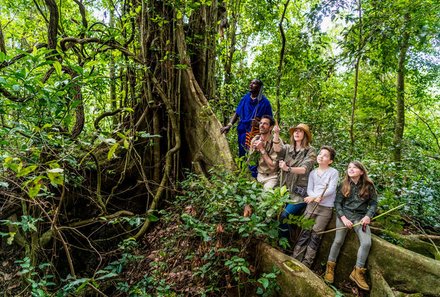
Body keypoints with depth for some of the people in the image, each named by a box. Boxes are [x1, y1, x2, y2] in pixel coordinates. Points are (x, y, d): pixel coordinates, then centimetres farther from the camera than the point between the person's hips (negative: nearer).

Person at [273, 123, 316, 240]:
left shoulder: (311, 151, -2)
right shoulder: (288, 148, 9)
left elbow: (304, 169, -15)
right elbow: (277, 149, -13)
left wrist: (288, 168, -29)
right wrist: (276, 134, -27)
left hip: (300, 192, -4)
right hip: (286, 189, 4)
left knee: (284, 215, -13)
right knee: (276, 213, -2)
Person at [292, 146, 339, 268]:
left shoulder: (334, 172, -1)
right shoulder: (313, 173, 11)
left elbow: (331, 189, -12)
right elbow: (309, 190, 3)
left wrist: (314, 197, -19)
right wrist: (316, 197, -18)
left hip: (326, 208, -3)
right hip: (311, 205, 3)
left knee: (316, 235, 0)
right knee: (305, 232, 2)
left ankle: (306, 263, 6)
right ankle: (295, 258, 6)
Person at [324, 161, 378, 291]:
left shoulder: (368, 186, 1)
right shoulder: (343, 185, 1)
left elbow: (373, 203, 3)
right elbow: (337, 203, 1)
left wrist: (368, 216, -15)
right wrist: (344, 218, -12)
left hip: (360, 217, 1)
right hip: (344, 215, 0)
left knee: (367, 242, -16)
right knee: (338, 241, -5)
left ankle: (357, 272, 0)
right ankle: (330, 267, 15)